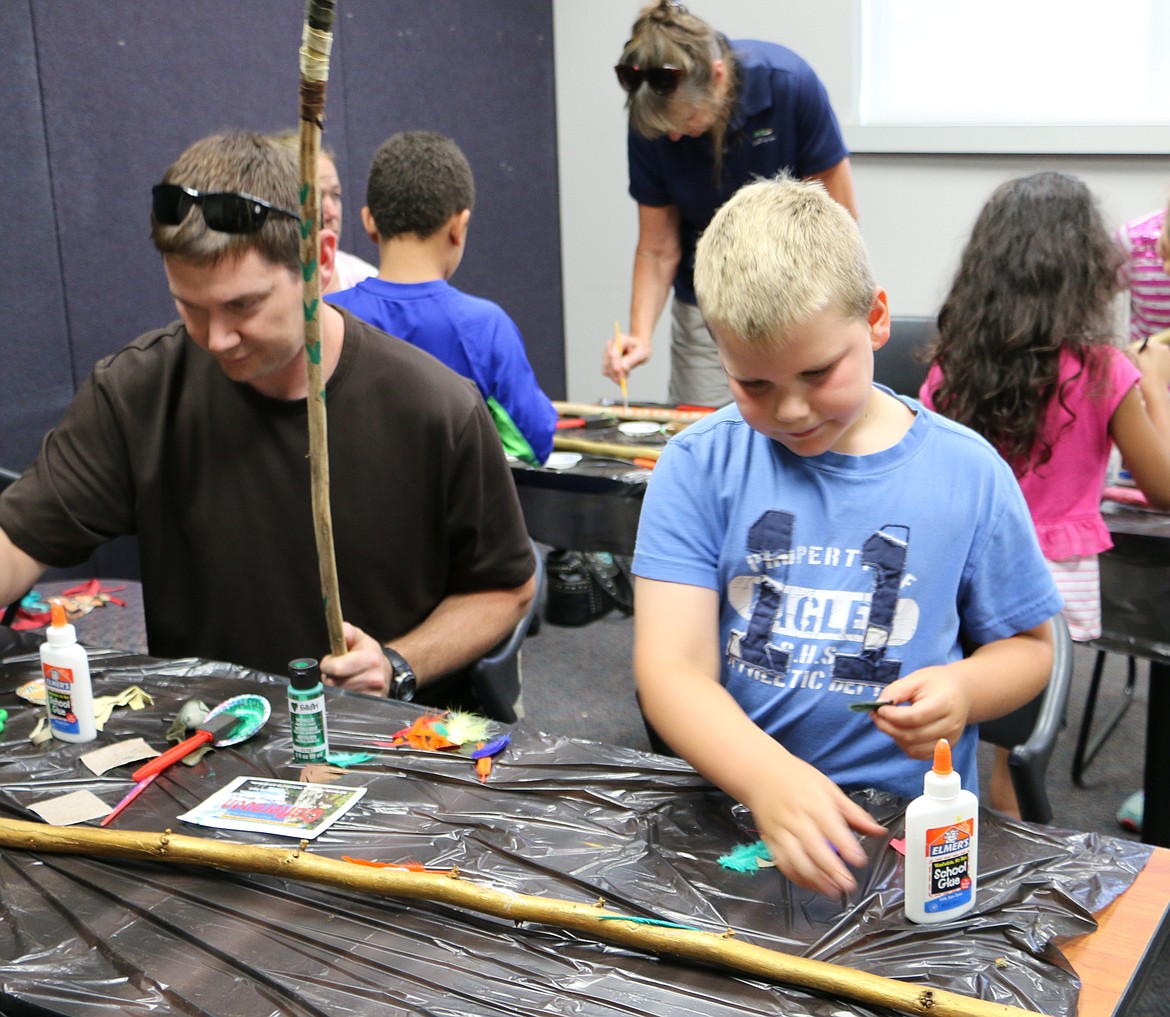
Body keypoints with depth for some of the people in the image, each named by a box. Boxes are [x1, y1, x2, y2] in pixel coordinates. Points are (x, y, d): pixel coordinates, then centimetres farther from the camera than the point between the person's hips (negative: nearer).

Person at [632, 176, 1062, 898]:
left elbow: (1026, 644, 14)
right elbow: (673, 669, -9)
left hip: (908, 826, 0)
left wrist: (965, 689, -10)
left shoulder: (966, 473, 2)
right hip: (736, 803, 1)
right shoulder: (701, 466, 0)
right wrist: (767, 777, -27)